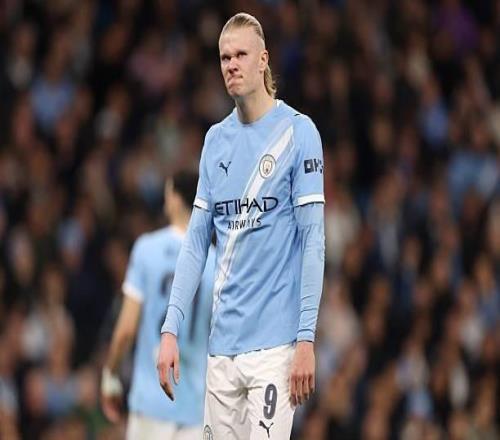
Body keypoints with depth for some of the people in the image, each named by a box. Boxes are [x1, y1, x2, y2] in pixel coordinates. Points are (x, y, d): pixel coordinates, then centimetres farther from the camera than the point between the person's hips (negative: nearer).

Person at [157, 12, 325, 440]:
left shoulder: (298, 132, -4)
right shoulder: (215, 140, 12)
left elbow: (313, 240, -7)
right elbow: (196, 241, 14)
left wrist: (307, 339, -13)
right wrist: (171, 329, 5)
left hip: (274, 340, -5)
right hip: (222, 341, 5)